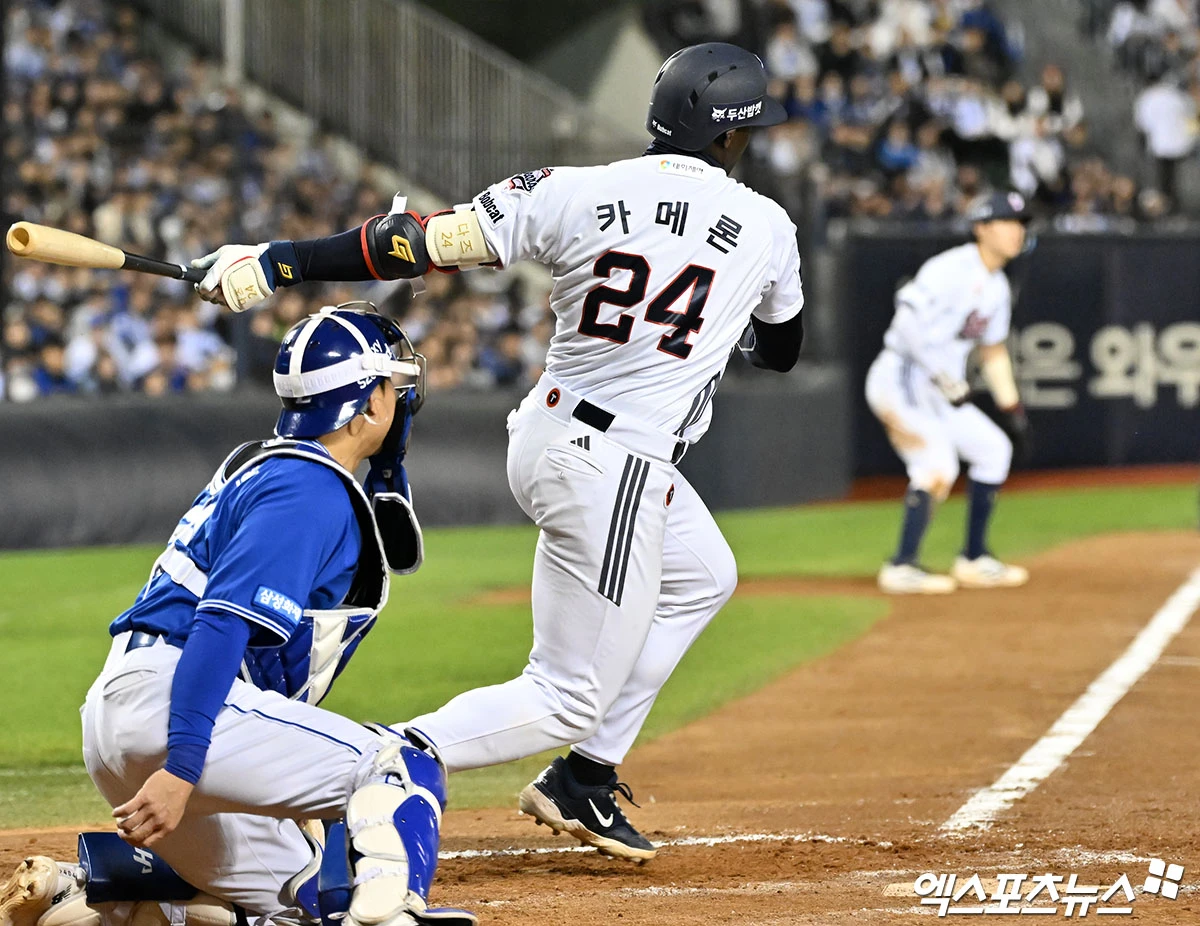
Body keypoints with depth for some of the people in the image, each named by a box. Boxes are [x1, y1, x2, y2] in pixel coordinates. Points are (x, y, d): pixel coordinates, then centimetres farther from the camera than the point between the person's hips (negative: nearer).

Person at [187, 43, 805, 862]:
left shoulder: (574, 194, -3)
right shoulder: (765, 227, -6)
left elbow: (426, 241, -10)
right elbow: (781, 351, 13)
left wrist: (278, 262, -9)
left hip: (543, 433, 7)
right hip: (617, 471, -7)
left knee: (703, 578, 30)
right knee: (568, 697, 0)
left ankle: (583, 784, 29)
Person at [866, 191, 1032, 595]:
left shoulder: (997, 287, 14)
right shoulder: (951, 269, -16)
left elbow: (993, 350, 25)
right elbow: (909, 323, -26)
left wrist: (1012, 407, 21)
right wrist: (947, 379, -25)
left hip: (940, 391, 10)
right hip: (901, 378, -10)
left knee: (993, 449, 14)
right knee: (938, 464, -24)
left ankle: (974, 560, 20)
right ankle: (902, 567, -24)